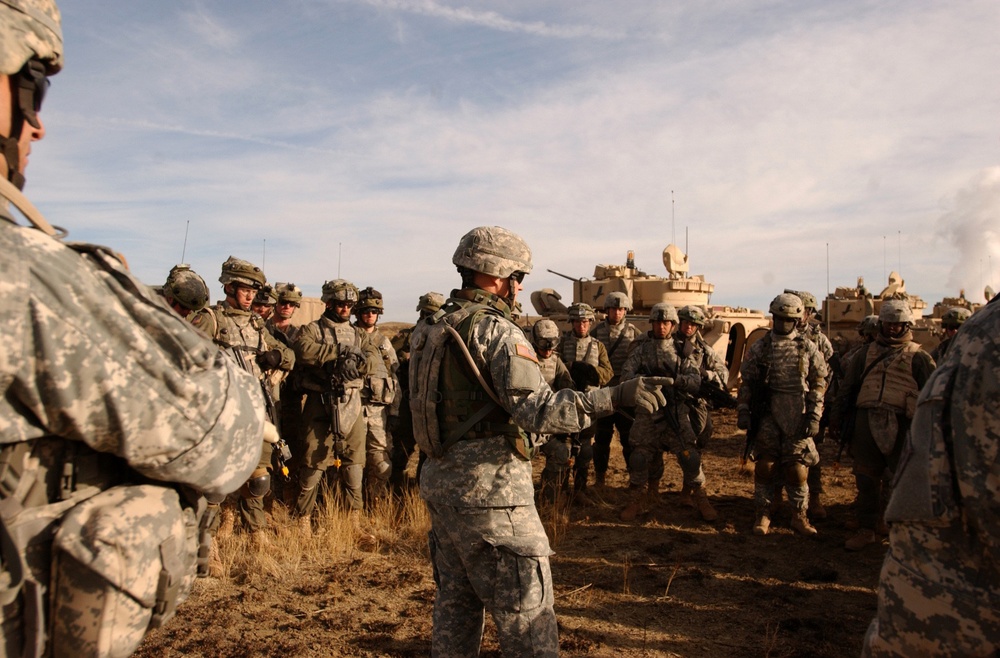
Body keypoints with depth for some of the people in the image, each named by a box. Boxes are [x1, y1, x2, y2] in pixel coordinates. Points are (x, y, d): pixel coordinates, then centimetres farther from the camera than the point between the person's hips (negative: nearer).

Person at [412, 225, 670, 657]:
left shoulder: (430, 328, 10)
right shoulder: (495, 329, -16)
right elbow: (535, 408, -27)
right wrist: (615, 397, -30)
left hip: (440, 482, 9)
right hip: (490, 490, -9)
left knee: (455, 602, 21)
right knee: (526, 618, 3)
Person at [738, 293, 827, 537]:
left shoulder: (808, 348, 5)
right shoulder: (759, 347, 5)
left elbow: (818, 384, 5)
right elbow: (746, 382, 6)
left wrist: (814, 416, -2)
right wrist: (743, 412, 0)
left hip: (797, 416, 0)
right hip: (767, 414, 0)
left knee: (797, 467, 3)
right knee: (765, 464, 2)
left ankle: (799, 515, 20)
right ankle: (763, 514, 15)